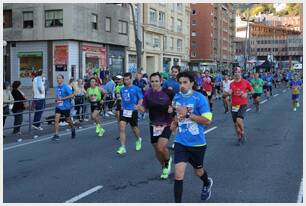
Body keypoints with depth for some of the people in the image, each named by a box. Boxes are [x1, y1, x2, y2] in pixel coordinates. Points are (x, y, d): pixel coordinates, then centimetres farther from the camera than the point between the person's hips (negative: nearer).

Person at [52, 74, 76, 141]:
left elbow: (72, 95, -20)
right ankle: (56, 135, -8)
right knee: (56, 120, -10)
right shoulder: (57, 87, 7)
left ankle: (73, 129, 41)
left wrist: (62, 98, -23)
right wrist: (56, 100, 2)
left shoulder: (66, 87, -14)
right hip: (58, 106, 5)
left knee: (68, 120, 11)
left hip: (66, 106, -5)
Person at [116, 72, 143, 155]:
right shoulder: (122, 89, 7)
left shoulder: (136, 89, -6)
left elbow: (141, 99, -4)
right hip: (124, 111, 3)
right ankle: (122, 147, -9)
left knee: (134, 128, 13)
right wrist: (122, 105, 10)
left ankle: (138, 139, 46)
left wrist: (138, 106, -20)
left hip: (132, 111, -3)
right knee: (122, 128, -12)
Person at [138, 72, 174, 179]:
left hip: (166, 125, -4)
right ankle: (165, 168, 37)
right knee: (157, 149, 11)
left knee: (161, 147, -19)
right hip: (154, 125, 4)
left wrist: (172, 108, -19)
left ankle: (168, 160, 16)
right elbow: (144, 108, 4)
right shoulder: (148, 93, -2)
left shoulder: (168, 92, -11)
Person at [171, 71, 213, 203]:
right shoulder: (177, 97, 1)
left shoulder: (200, 98, -15)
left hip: (197, 143, -3)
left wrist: (187, 114, -24)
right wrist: (175, 121, 2)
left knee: (198, 171, 21)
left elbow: (207, 120, -19)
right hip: (181, 142, 3)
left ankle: (207, 183, 56)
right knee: (178, 174, -11)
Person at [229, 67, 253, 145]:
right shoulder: (231, 84, 4)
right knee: (236, 123, 6)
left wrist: (246, 94, -8)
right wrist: (229, 92, -6)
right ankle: (239, 138, 24)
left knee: (239, 120, -23)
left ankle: (243, 133, 4)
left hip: (243, 105, -3)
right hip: (234, 105, 3)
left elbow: (251, 90, 10)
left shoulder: (245, 82, -2)